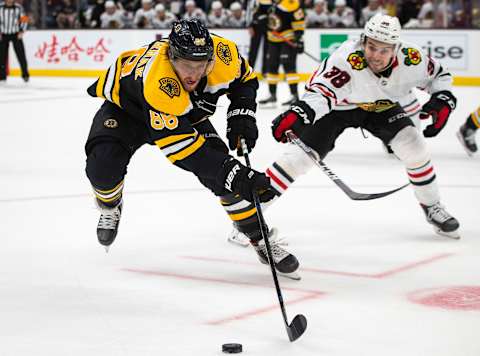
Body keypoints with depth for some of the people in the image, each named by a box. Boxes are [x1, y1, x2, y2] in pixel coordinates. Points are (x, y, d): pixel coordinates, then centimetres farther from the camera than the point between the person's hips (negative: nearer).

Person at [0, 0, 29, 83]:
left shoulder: (19, 7, -6)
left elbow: (24, 20, 2)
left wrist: (21, 31, -7)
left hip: (16, 34, -1)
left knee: (21, 54, -5)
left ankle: (25, 75, 6)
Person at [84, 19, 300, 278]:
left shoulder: (223, 54, -29)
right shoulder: (156, 81, -45)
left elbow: (245, 78, -3)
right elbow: (182, 147, -44)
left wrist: (242, 115, -19)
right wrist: (235, 175, -48)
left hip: (188, 114, 4)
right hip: (126, 107, -4)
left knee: (222, 166, -14)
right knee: (102, 167, -26)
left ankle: (262, 239, 2)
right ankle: (110, 208, 12)